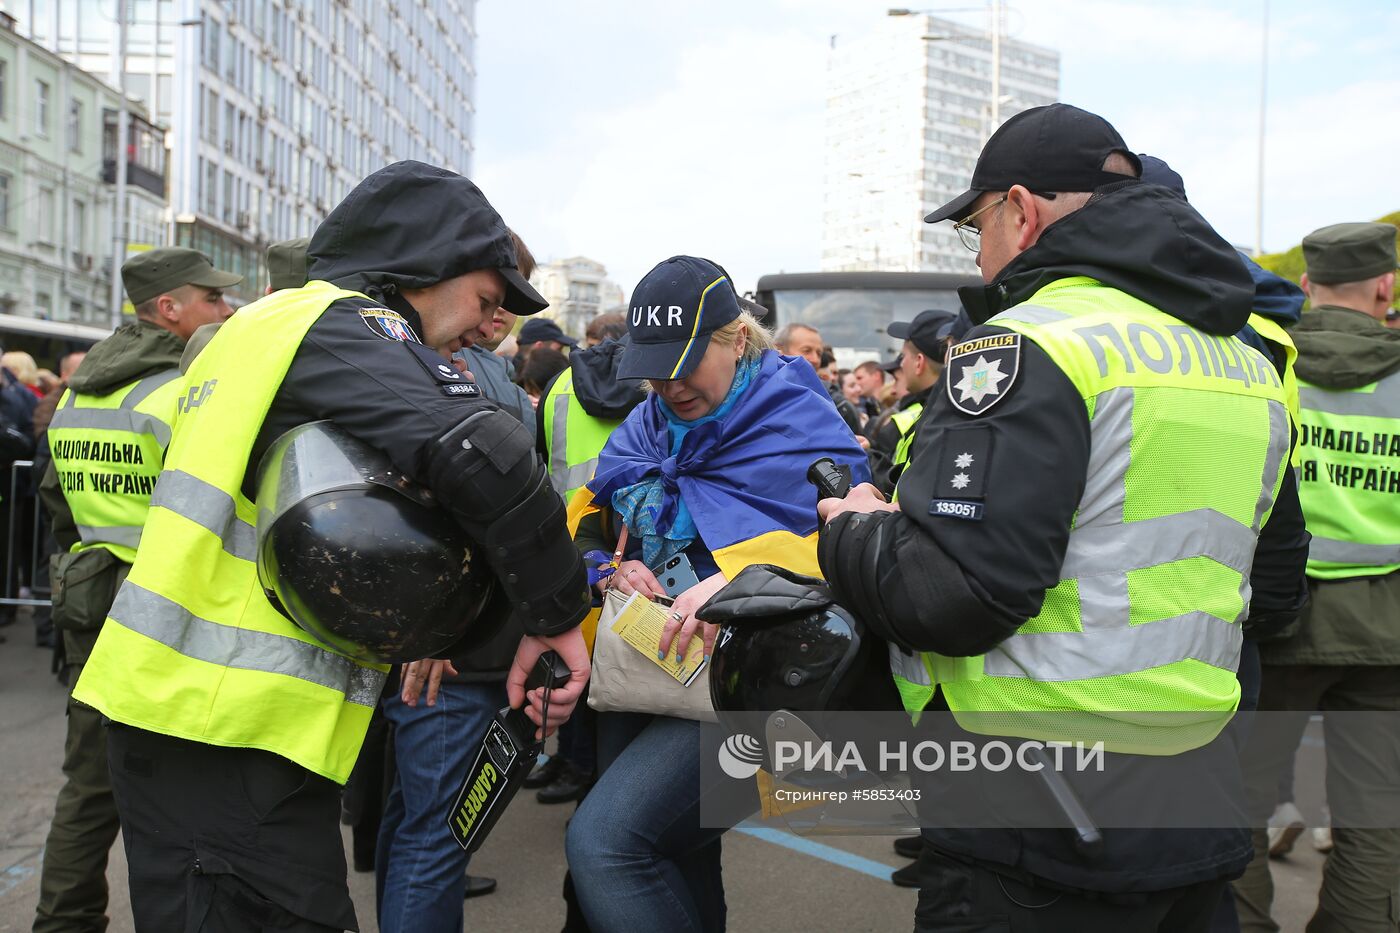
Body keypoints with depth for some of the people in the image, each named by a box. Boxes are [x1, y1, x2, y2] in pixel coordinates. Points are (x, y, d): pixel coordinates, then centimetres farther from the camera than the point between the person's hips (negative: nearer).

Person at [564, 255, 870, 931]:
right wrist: (608, 570, -8)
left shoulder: (797, 419, -9)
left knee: (602, 842, -20)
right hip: (638, 659, 8)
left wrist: (740, 579, -29)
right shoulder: (646, 426, 10)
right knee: (671, 853, 20)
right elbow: (587, 525, 15)